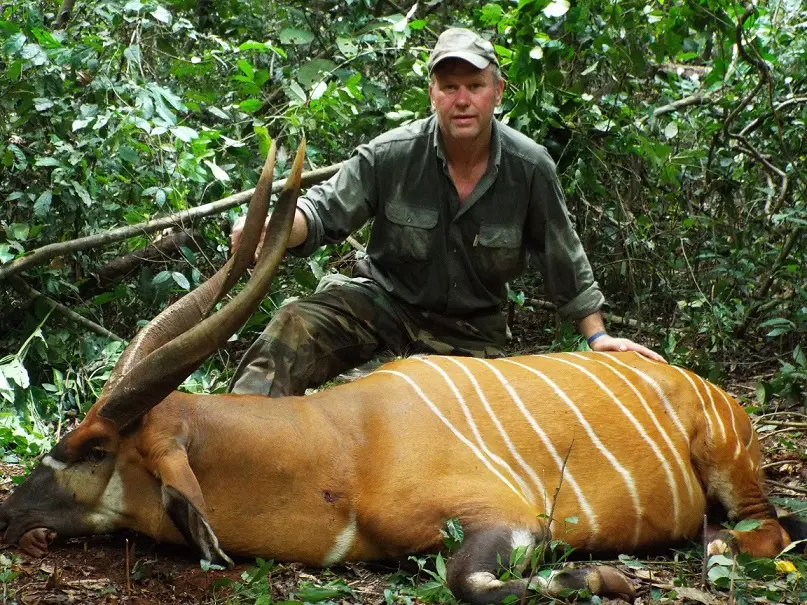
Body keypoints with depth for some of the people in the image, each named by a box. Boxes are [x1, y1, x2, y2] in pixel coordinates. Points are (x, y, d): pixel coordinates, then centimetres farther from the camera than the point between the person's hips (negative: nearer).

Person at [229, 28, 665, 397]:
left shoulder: (530, 167, -11)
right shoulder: (391, 154, -15)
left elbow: (564, 258, -1)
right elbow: (323, 210, -13)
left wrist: (596, 336, 0)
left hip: (471, 331, 2)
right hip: (381, 299, -1)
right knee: (292, 330, -25)